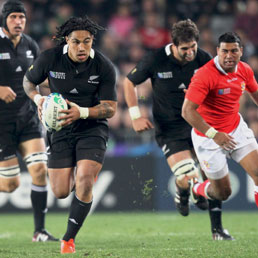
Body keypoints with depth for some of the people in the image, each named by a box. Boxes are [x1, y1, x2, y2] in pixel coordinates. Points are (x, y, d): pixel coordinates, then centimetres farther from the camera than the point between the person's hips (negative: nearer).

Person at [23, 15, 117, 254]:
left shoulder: (104, 67, -15)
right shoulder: (50, 59, -12)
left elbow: (110, 108, -12)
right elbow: (28, 81, 6)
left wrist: (82, 112, -29)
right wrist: (37, 98, -15)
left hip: (93, 129, -2)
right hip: (61, 129, 2)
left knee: (84, 183, -20)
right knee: (60, 192, 2)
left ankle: (69, 239, -2)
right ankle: (71, 176, 42)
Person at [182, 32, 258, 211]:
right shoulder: (205, 75, -26)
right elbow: (187, 111, -29)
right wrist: (214, 135, -33)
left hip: (237, 129, 5)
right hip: (208, 137, -5)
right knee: (223, 193, 5)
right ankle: (197, 190, 41)